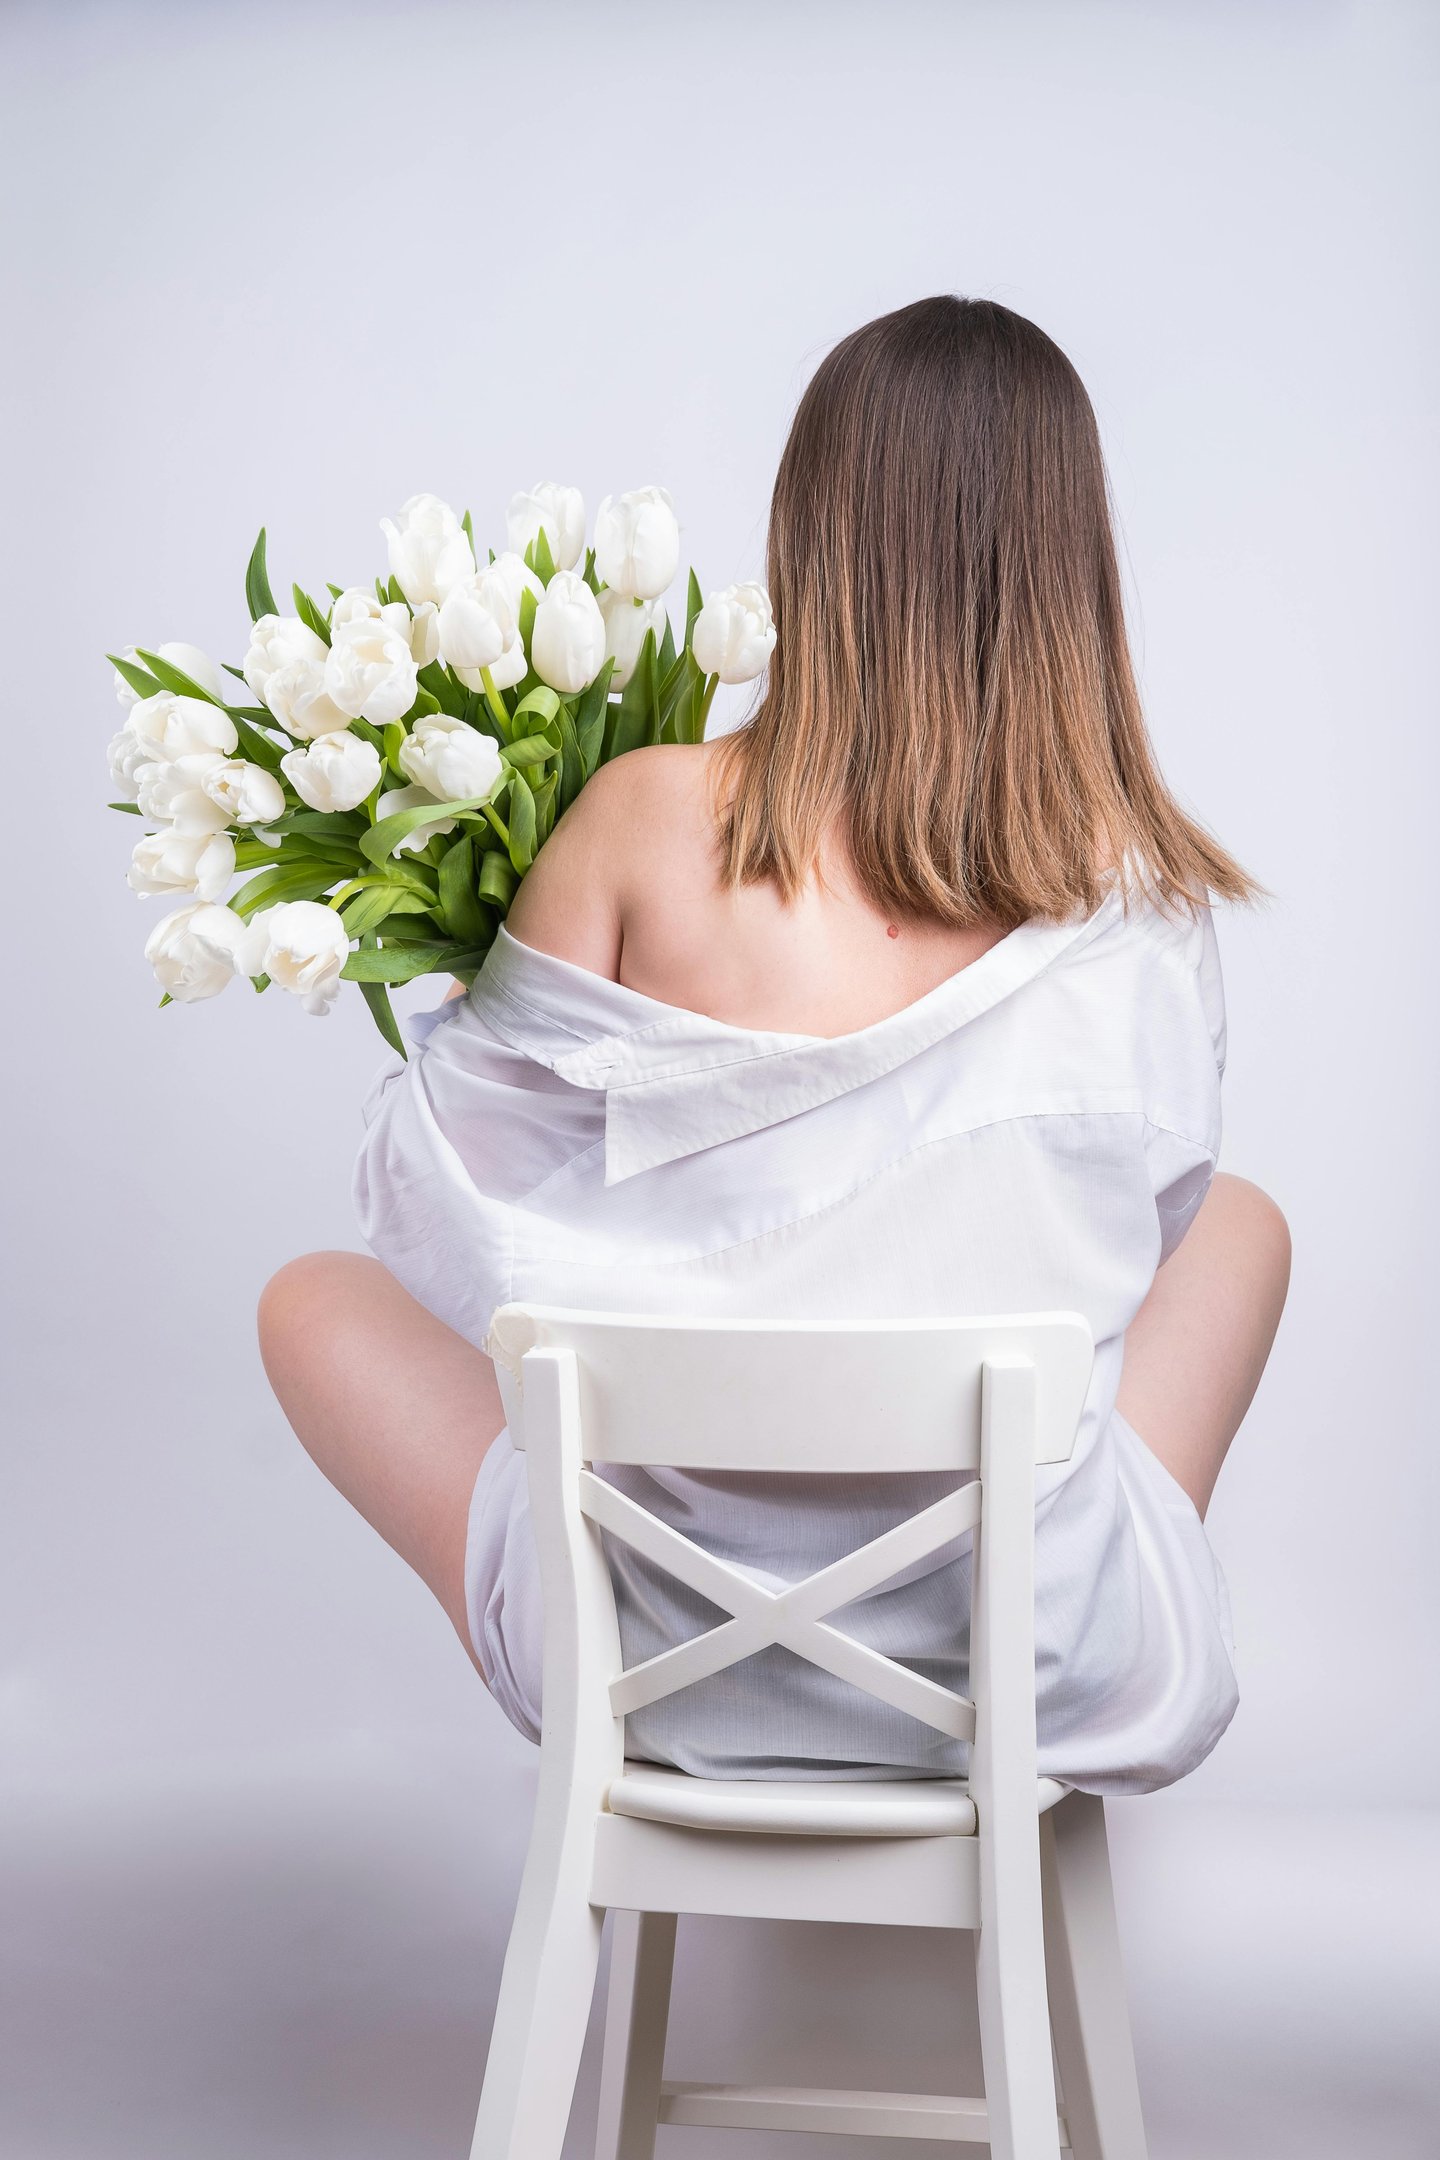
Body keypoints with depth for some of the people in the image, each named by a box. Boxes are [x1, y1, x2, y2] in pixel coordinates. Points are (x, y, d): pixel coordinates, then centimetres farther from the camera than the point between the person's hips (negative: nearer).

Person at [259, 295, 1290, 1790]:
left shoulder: (651, 816, -11)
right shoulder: (1150, 897, -6)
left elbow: (447, 1189, 1)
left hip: (664, 1667, -1)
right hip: (1053, 1689, 2)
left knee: (310, 1297, 23)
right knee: (1243, 1217, 27)